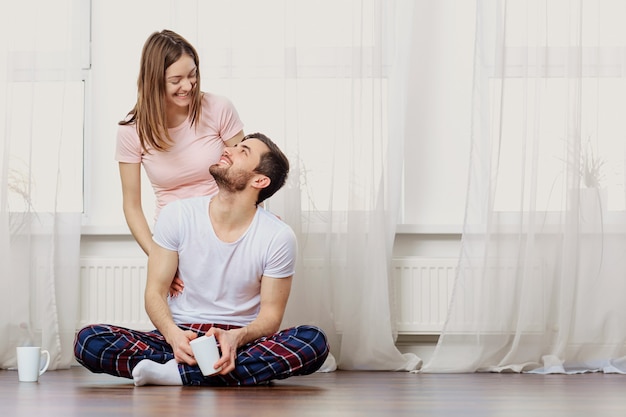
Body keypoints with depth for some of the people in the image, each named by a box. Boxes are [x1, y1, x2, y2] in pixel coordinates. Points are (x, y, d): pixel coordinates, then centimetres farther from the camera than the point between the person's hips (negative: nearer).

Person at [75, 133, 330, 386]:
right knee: (88, 340, -25)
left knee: (314, 341, -32)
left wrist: (237, 337, -26)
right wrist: (174, 334, -23)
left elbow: (271, 314, -3)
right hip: (179, 336, 1)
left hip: (241, 341, 0)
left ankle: (177, 373, -32)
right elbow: (155, 292, -1)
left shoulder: (279, 237, -5)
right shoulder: (177, 215, -2)